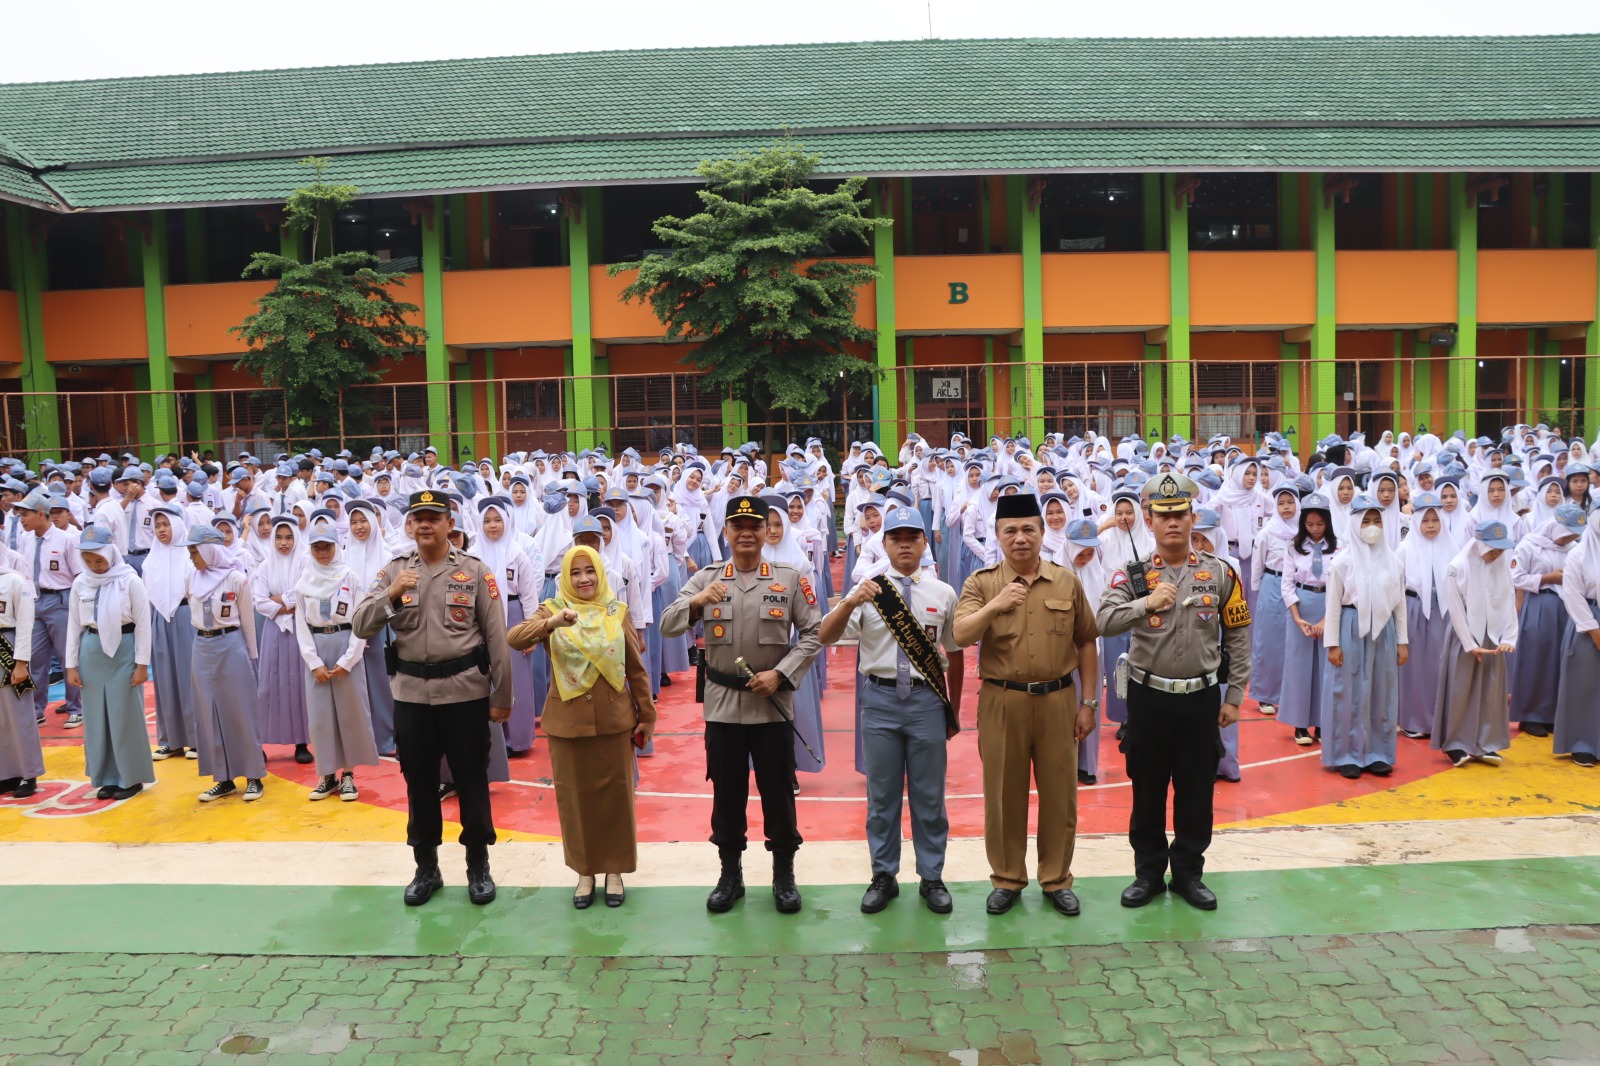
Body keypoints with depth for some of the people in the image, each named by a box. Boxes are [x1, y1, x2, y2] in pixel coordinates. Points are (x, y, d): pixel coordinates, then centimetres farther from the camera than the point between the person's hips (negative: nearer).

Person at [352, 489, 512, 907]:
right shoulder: (392, 571, 4)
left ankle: (478, 866, 25)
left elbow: (497, 638, -3)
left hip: (465, 691, -2)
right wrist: (391, 594, -19)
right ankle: (426, 868, 30)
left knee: (472, 781, 8)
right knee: (419, 783, 13)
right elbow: (362, 628, -2)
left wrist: (501, 697, -3)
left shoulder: (475, 571, -3)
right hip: (411, 694, 3)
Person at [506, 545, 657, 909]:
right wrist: (552, 623, -36)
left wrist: (647, 716, 3)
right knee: (575, 796, 9)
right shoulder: (551, 610, -2)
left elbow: (637, 668, 4)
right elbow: (513, 638, -20)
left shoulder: (618, 612, 1)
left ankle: (615, 869, 23)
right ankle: (584, 871, 25)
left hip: (614, 720, 0)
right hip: (568, 720, 0)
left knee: (615, 795, 8)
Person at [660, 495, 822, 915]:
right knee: (726, 792, 10)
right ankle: (730, 874, 25)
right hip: (723, 705, 1)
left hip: (774, 704, -1)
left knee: (778, 792, 7)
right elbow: (667, 627, -6)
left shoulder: (791, 579, 0)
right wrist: (696, 601, -26)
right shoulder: (704, 579, 3)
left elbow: (813, 634, -1)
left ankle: (784, 875, 22)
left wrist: (781, 674, -13)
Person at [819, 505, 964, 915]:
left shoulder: (943, 593, 3)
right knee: (882, 793, 10)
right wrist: (850, 603, -28)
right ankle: (883, 877, 23)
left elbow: (955, 654, 10)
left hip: (927, 698, 0)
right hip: (881, 698, 0)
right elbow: (826, 637, -10)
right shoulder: (867, 590, 0)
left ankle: (931, 878, 23)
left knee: (929, 794, 9)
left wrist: (954, 710, 12)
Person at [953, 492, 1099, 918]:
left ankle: (1057, 879, 24)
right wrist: (994, 605, -29)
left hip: (1057, 699, 1)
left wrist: (1089, 702, 7)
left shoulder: (1067, 581, 5)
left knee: (1059, 793, 9)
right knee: (1003, 793, 8)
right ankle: (1007, 878, 23)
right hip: (1002, 702, -1)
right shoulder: (981, 583, 0)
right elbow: (961, 636, -14)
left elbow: (1086, 643, 9)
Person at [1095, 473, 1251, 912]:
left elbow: (1238, 636, 5)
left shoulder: (1220, 573, 0)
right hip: (1148, 697, -1)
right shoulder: (1133, 573, -3)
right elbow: (1104, 621, -17)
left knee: (1197, 790, 10)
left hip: (1201, 698, 1)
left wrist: (1234, 696, 3)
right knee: (1147, 789, 10)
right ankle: (1148, 871, 26)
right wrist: (1146, 602, -32)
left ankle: (1189, 872, 27)